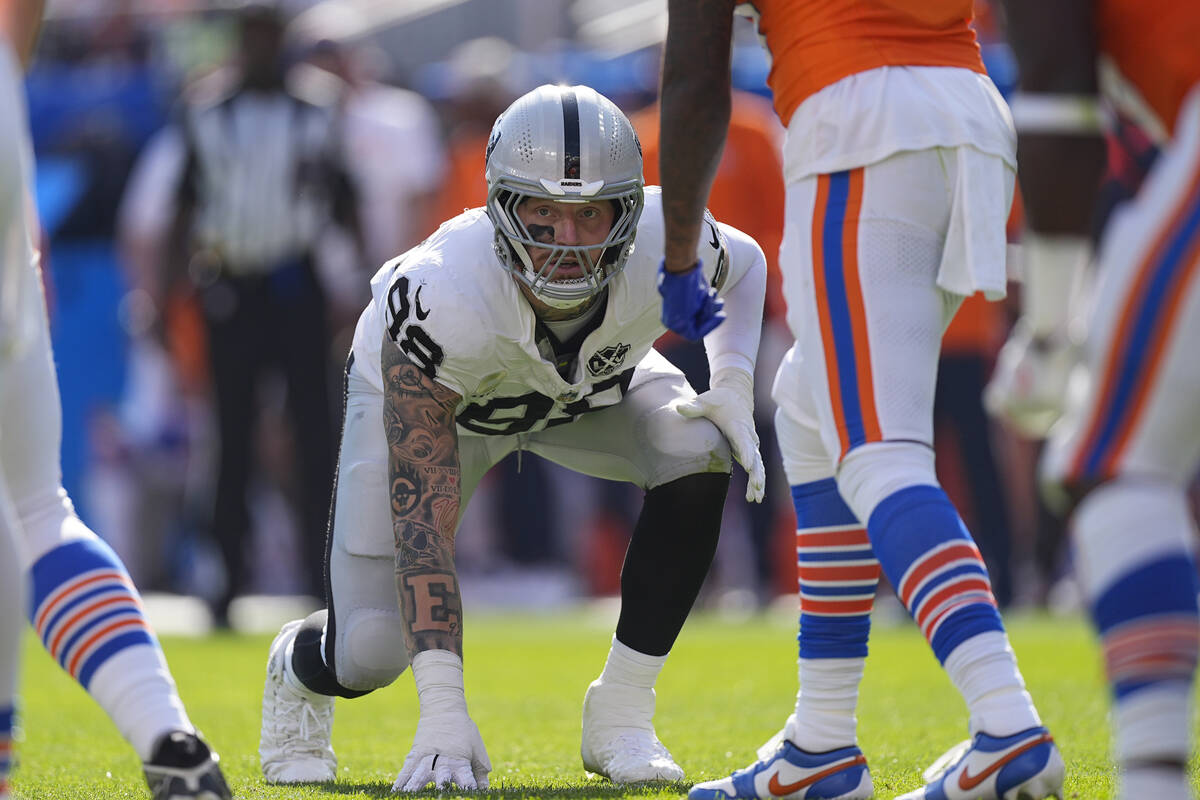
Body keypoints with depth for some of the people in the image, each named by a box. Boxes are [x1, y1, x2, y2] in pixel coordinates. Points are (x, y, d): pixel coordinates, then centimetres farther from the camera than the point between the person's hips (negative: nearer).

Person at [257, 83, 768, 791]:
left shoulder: (663, 242, -35)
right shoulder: (441, 302, -44)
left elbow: (742, 264, -5)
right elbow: (422, 519, -42)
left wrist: (733, 382, -24)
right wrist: (444, 713, -47)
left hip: (591, 382, 3)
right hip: (431, 390, -3)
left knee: (700, 456, -27)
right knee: (369, 656, -13)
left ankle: (620, 714, -12)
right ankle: (300, 670, 28)